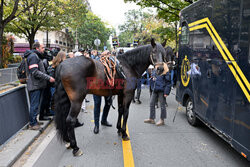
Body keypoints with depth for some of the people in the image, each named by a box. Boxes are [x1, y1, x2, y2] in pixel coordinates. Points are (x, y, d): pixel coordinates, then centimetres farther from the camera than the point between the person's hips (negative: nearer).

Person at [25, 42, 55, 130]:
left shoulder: (36, 56, 19)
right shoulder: (33, 56, -14)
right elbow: (35, 72, -23)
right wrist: (48, 78, -23)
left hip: (37, 84, 10)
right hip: (35, 85, -10)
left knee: (35, 104, 17)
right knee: (34, 105, -3)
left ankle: (34, 121, 29)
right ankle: (32, 124, 7)